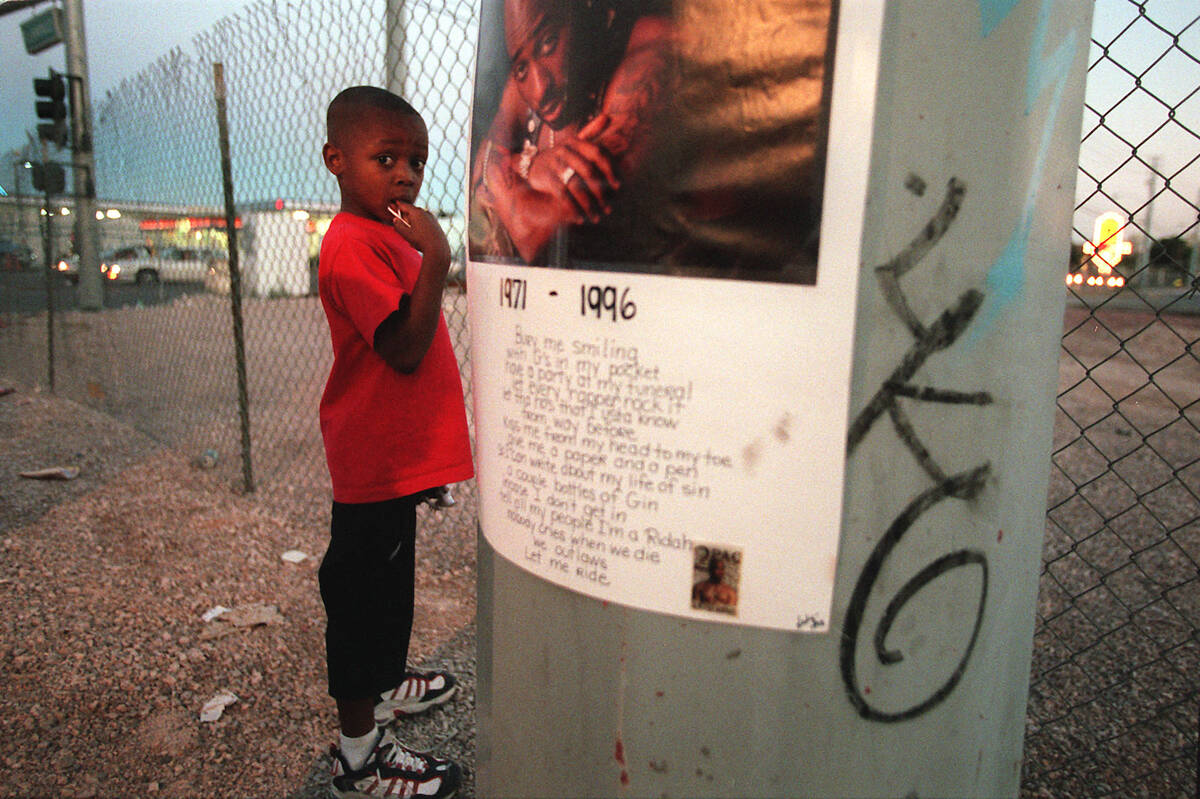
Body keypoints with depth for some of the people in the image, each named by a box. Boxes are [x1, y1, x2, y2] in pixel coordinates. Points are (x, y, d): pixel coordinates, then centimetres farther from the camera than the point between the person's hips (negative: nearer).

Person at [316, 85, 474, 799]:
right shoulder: (353, 246, -19)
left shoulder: (386, 234, 13)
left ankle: (383, 685, 45)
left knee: (385, 583, 24)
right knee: (364, 592, 2)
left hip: (395, 452, 10)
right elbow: (405, 349, -28)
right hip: (375, 458, -10)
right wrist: (435, 260, -30)